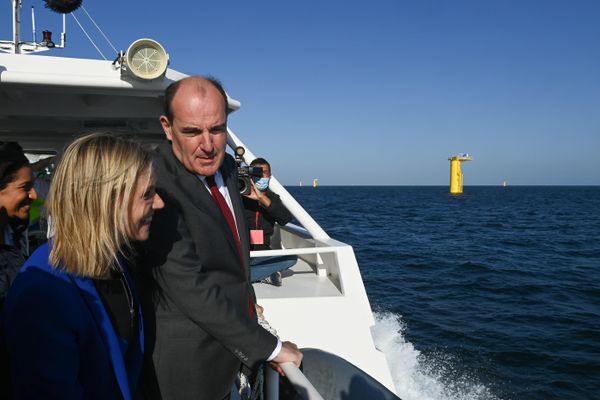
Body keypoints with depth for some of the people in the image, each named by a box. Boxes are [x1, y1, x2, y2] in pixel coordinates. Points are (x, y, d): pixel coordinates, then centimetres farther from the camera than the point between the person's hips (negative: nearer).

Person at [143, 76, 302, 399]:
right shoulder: (158, 188, -26)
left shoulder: (224, 166, 0)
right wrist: (270, 347, -22)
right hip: (190, 362, -7)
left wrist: (242, 304, 8)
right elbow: (189, 288, -28)